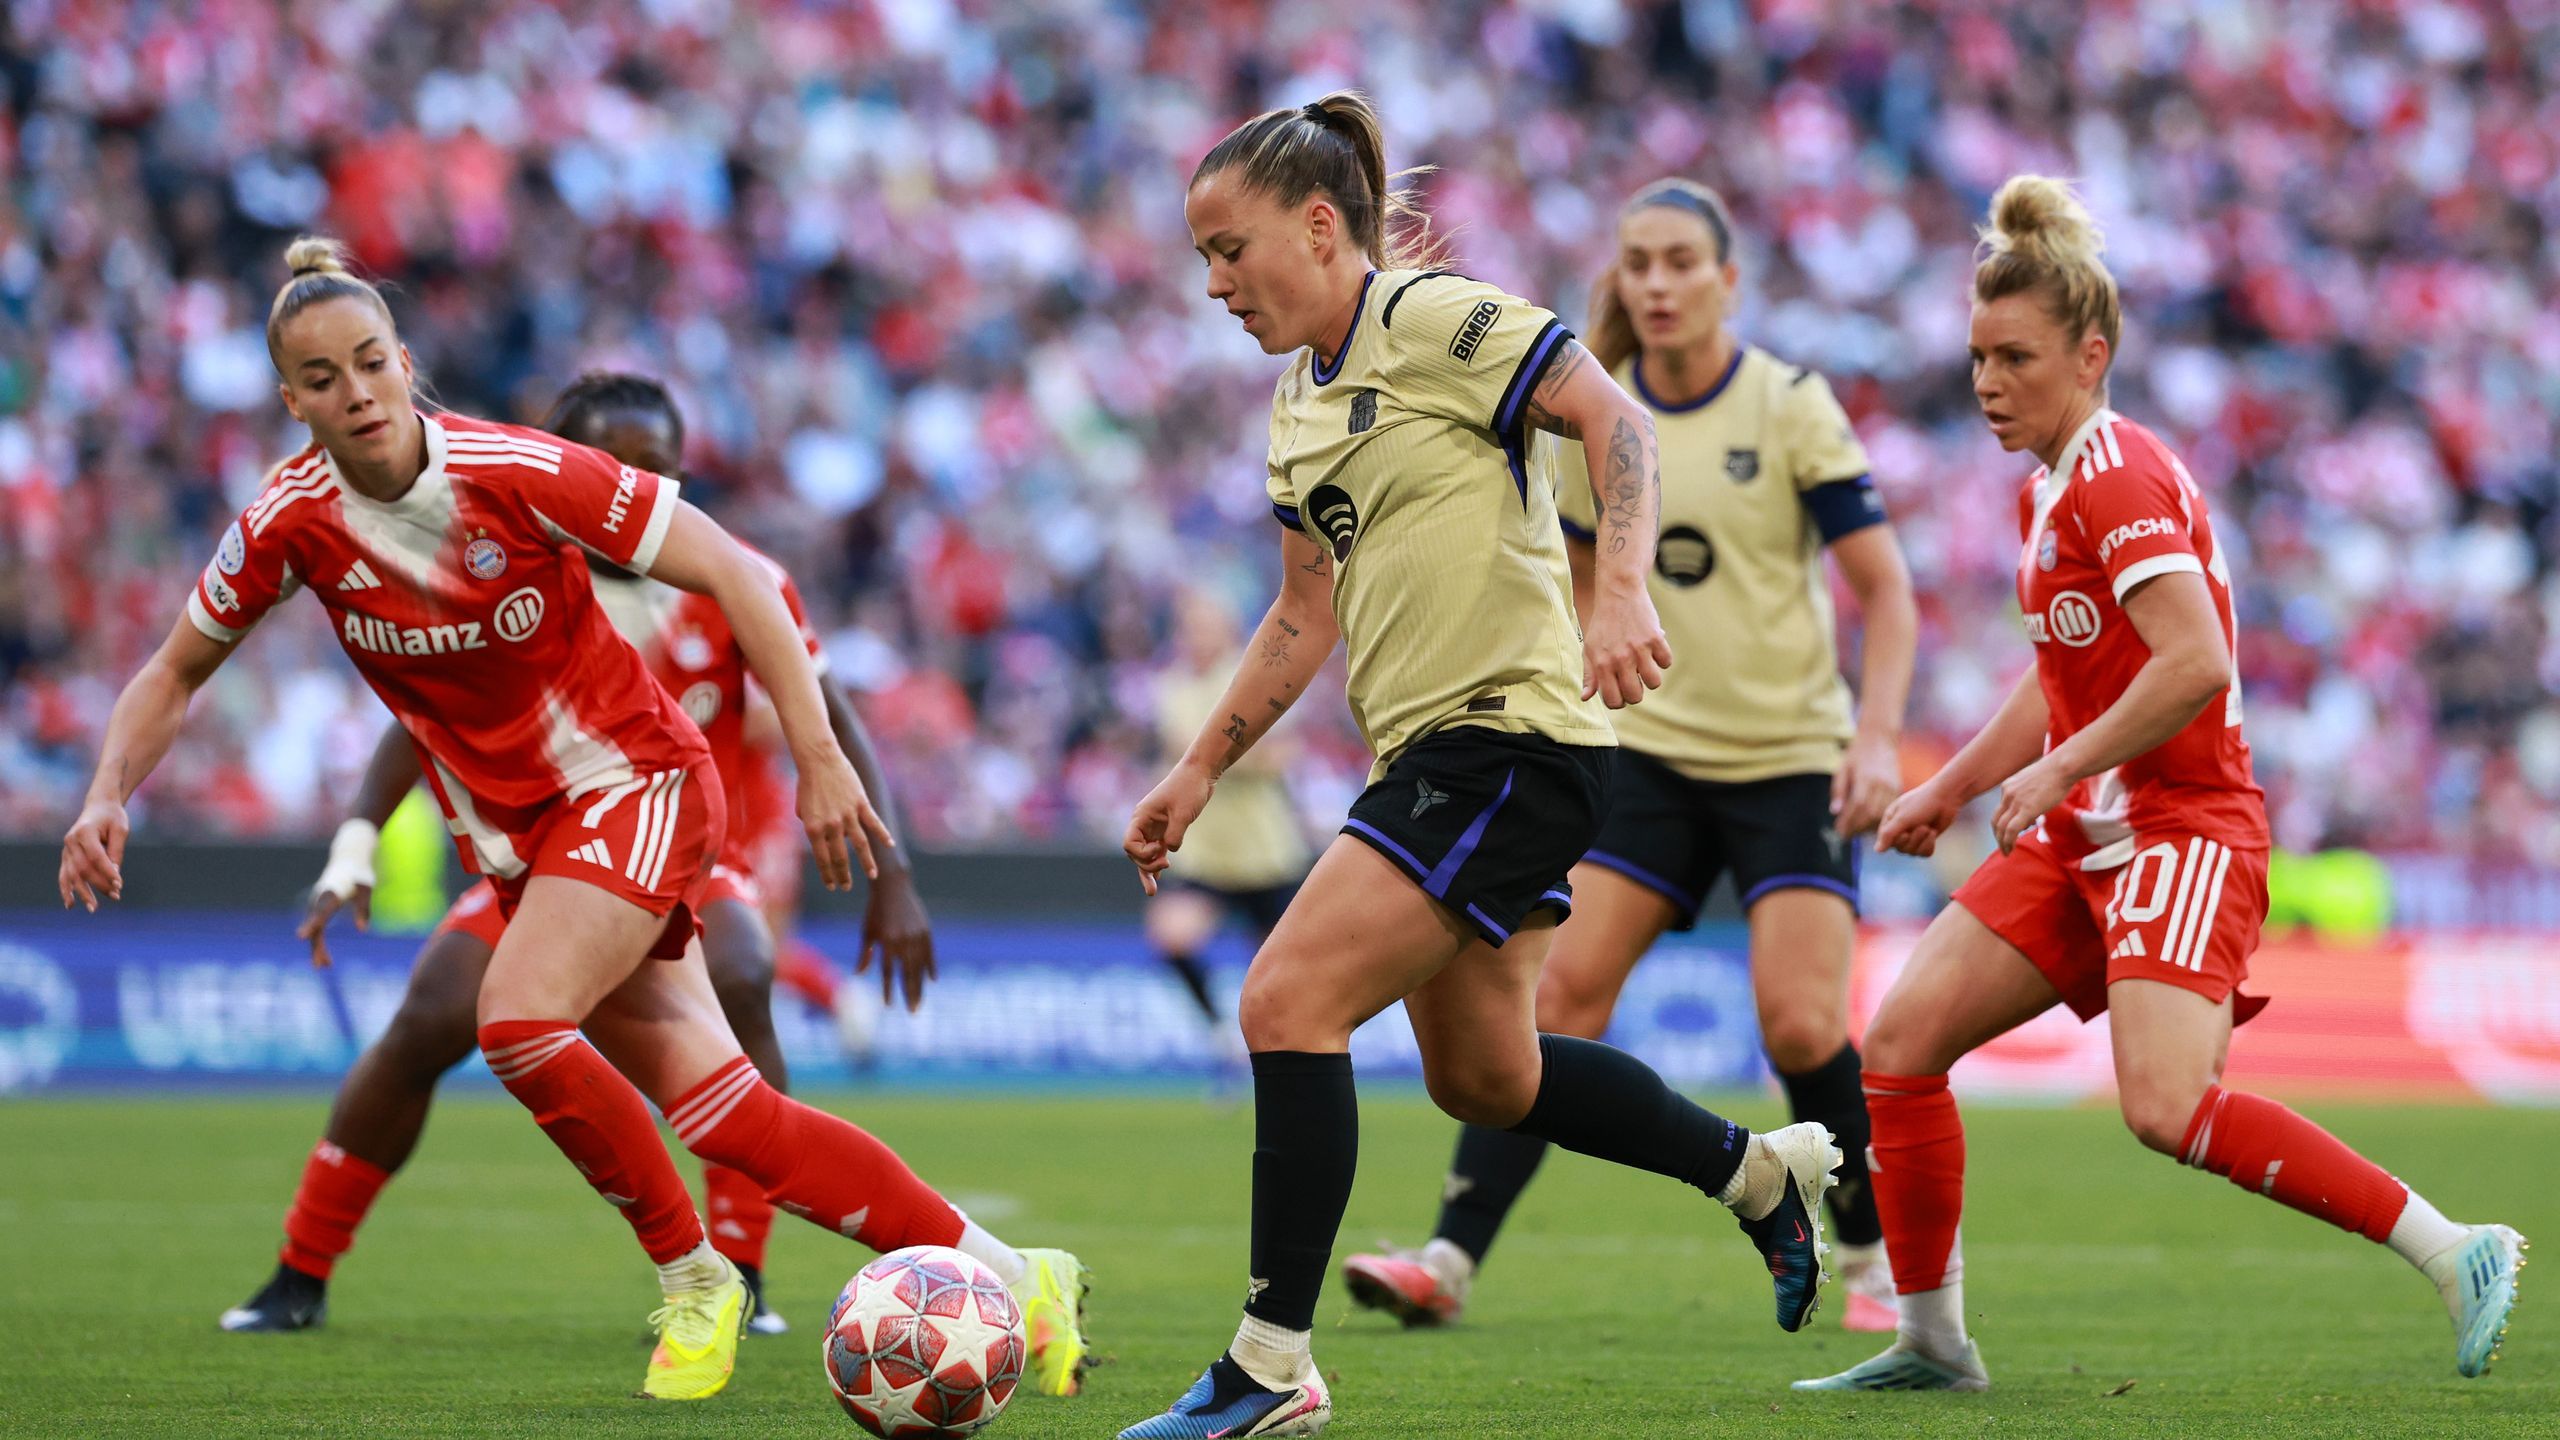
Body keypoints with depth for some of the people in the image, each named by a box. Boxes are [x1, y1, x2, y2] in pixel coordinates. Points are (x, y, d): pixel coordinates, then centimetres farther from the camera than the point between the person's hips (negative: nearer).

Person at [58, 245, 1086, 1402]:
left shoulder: (516, 473, -21)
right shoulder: (291, 525, -10)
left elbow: (733, 576, -16)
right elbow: (173, 675, 5)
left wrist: (818, 755, -20)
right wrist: (110, 798, -13)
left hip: (638, 782, -4)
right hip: (513, 836, 4)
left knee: (516, 1015, -27)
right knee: (729, 1118, -3)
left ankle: (693, 1278, -7)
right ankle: (998, 1272, 7)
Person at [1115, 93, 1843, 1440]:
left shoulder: (1432, 318, -10)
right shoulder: (1302, 395, 16)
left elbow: (1612, 417, -16)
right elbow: (1307, 615, 25)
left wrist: (1621, 588, -30)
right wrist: (1197, 773, 22)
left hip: (1510, 735, -10)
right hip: (1428, 751, 10)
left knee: (1286, 1001, -17)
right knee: (1480, 1077, 17)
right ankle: (1760, 1169, 35)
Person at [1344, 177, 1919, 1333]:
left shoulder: (1790, 407, -7)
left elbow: (1885, 587, -7)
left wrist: (1878, 737, -17)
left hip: (1791, 758, -3)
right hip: (1652, 750, 3)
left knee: (1801, 1027, -13)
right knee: (1562, 986, -12)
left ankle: (1876, 1256, 10)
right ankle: (1451, 1258, -15)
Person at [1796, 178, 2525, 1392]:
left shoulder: (2116, 476, -14)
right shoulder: (2049, 487, 15)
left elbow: (2196, 661, -26)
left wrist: (2059, 770, -20)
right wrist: (1952, 787, 27)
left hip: (2180, 827, -9)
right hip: (2078, 838, 10)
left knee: (2168, 1105, -25)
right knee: (1898, 1041, 0)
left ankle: (2457, 1254, -17)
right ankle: (1933, 1341, 9)